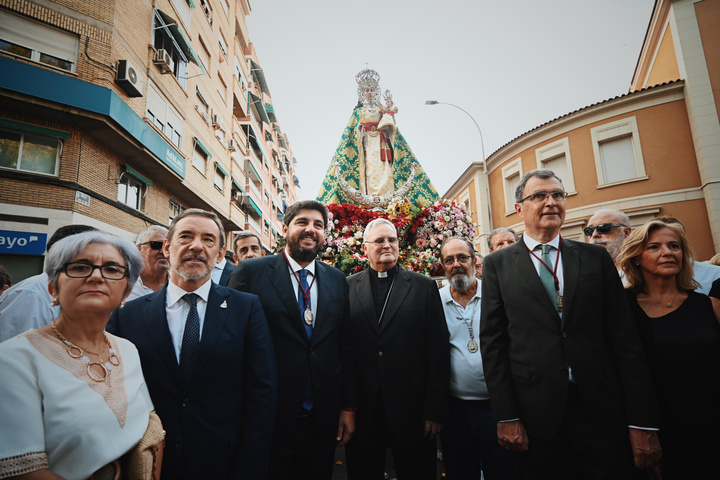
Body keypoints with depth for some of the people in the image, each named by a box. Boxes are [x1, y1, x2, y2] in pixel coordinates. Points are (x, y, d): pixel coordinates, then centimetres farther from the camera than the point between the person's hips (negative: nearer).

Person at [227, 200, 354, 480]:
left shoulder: (337, 280, 3)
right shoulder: (250, 272, -9)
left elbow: (344, 347, 6)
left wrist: (347, 407, 7)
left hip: (324, 420, 4)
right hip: (270, 417, -3)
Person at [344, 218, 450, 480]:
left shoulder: (424, 286, 0)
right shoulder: (348, 288, 1)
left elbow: (438, 352, -3)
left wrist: (434, 410, -5)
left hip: (412, 412, 0)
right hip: (362, 412, 1)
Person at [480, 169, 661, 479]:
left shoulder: (596, 257, 5)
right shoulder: (497, 264, -1)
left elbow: (625, 338, 2)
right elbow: (493, 342, -3)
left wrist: (643, 423, -2)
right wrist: (506, 417, -6)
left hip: (602, 410, 2)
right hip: (536, 415, -1)